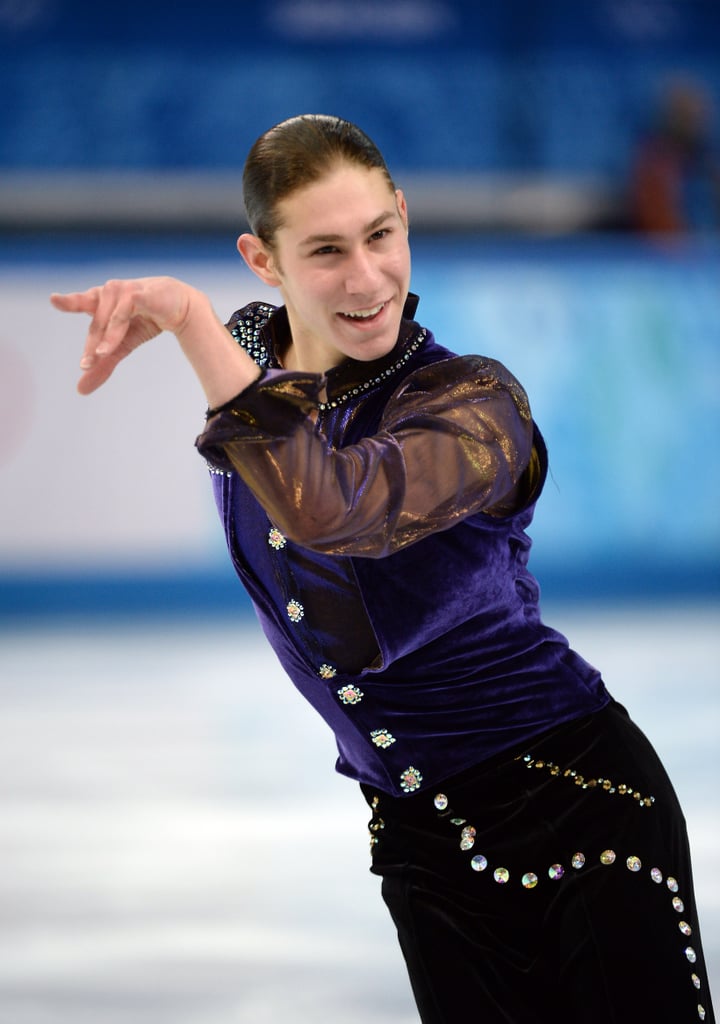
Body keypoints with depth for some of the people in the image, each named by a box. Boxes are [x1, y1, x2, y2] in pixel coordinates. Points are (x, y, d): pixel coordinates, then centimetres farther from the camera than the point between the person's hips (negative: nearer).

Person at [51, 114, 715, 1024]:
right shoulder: (242, 360, 0)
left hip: (582, 805, -5)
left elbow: (325, 507, -40)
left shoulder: (474, 403, -19)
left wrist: (187, 315, -37)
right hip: (421, 839, 5)